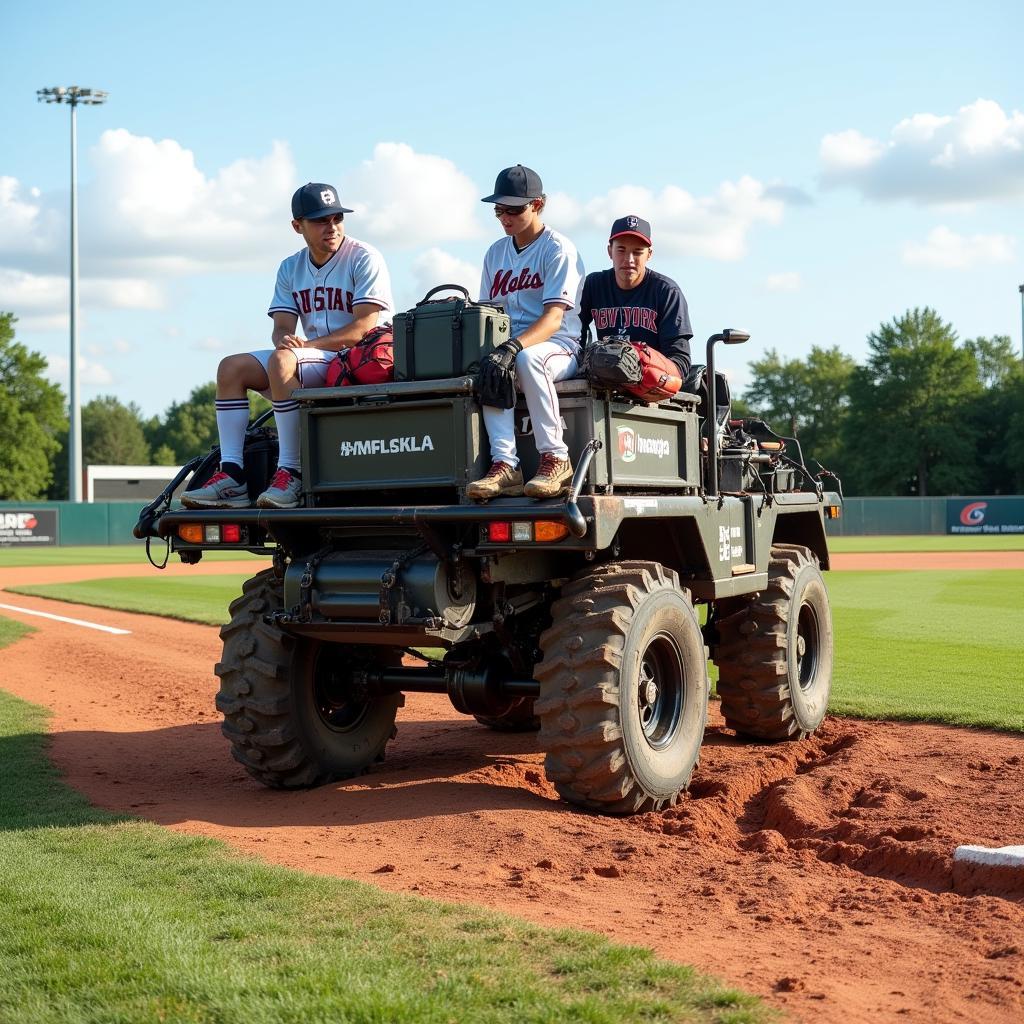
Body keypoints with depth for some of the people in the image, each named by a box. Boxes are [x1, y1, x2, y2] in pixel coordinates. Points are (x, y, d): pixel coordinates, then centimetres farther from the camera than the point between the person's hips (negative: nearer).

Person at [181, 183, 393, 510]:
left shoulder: (364, 258, -7)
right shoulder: (290, 268, 14)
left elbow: (365, 327, -17)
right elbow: (282, 327, 6)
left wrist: (307, 344, -23)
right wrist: (284, 339, -21)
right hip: (314, 362, 8)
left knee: (282, 360, -32)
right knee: (232, 367, -5)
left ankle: (290, 473, -33)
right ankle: (231, 475, -17)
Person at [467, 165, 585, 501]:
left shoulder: (558, 249, -4)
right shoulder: (496, 252, 18)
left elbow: (553, 318, -16)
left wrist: (513, 347, -32)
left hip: (560, 347, -5)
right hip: (512, 345, 5)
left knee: (527, 358, -39)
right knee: (486, 367, -31)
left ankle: (555, 458, -34)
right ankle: (505, 464, -39)